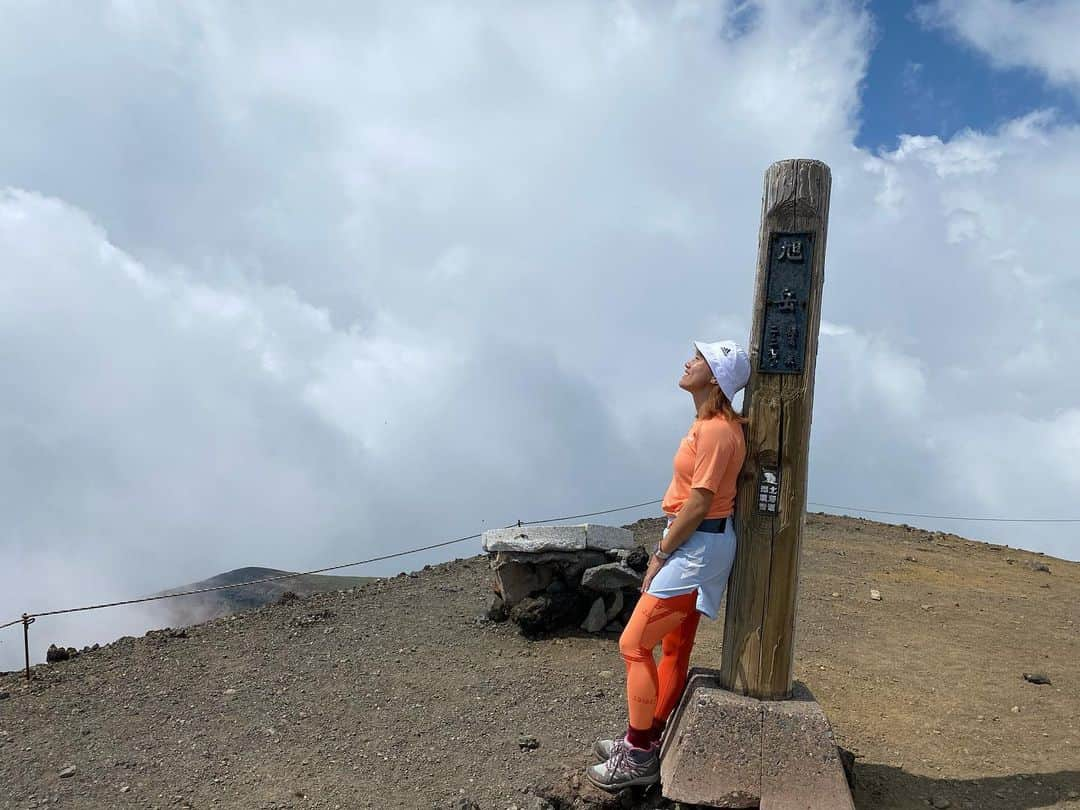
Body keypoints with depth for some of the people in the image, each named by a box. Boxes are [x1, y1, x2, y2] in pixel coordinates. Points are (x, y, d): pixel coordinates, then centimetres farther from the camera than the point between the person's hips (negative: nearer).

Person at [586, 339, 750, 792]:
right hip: (695, 542, 10)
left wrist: (660, 555, -14)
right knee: (674, 646, 17)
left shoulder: (716, 430, -21)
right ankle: (648, 740, 30)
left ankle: (638, 759, 6)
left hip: (698, 546, -10)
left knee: (634, 644, -5)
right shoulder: (710, 422, 10)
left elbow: (698, 504, -23)